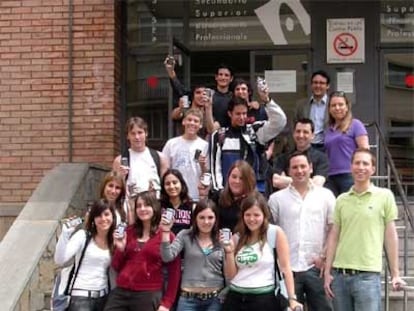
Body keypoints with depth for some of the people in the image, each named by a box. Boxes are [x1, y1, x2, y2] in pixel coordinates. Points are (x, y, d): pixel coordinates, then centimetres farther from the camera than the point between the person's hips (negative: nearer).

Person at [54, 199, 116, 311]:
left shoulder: (113, 241, 9)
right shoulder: (83, 235, -7)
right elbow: (60, 260, -17)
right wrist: (65, 233, -28)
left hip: (103, 297, 5)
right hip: (82, 296, -5)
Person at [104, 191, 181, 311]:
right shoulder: (129, 231, 10)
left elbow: (174, 273, -1)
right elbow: (117, 267, 15)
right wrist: (120, 249, -4)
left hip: (149, 296, -4)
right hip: (120, 292, 4)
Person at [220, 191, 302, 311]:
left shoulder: (275, 233, -4)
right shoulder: (237, 238, 8)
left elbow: (285, 268, -6)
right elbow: (231, 275, 8)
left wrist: (292, 299, -10)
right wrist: (229, 251, -6)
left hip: (263, 298, -4)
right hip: (235, 298, 4)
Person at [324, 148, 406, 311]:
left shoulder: (385, 196, 2)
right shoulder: (341, 199, 10)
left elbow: (390, 236, 3)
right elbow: (334, 237, 11)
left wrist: (395, 274, 0)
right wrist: (327, 272, 6)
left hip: (368, 274, -3)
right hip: (339, 274, 3)